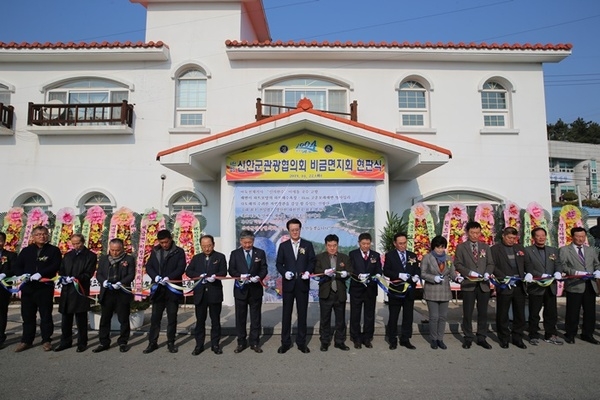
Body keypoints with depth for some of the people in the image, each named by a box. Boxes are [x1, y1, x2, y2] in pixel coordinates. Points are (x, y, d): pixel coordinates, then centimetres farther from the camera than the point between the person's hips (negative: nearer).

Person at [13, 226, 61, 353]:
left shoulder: (53, 250, 2)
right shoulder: (26, 251, 13)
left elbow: (56, 266, -9)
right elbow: (17, 266, 10)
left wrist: (40, 274, -21)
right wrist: (23, 275, -10)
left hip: (45, 287, -3)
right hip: (27, 287, 3)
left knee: (46, 315, 3)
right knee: (27, 315, 10)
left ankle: (46, 340, 12)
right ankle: (26, 341, 22)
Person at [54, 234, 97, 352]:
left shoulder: (90, 256, -1)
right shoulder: (67, 255, 17)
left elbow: (88, 274, -8)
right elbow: (61, 270, 13)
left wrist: (76, 279, -22)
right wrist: (63, 278, -8)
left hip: (80, 291, -5)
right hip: (67, 291, 5)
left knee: (81, 319, 2)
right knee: (66, 319, 12)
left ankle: (82, 343, 12)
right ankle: (65, 342, 25)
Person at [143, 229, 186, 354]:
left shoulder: (179, 252, -1)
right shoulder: (155, 251, 9)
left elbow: (181, 268, -9)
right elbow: (148, 266, 5)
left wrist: (169, 277, -23)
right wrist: (155, 276, -14)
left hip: (172, 289, -2)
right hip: (158, 289, 2)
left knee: (172, 317, 6)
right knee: (155, 317, 7)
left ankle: (171, 343, 17)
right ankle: (152, 342, 18)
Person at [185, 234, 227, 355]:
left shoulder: (220, 257, 3)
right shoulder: (196, 258, 12)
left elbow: (223, 272, -5)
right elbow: (188, 271, 3)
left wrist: (215, 276, -25)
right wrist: (199, 276, -15)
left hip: (215, 293, -2)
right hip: (200, 293, 2)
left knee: (215, 320, 6)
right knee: (200, 320, 8)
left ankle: (215, 344, 17)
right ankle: (199, 345, 18)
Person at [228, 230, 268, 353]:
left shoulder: (260, 253, 2)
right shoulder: (235, 254, 2)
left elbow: (264, 269, -1)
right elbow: (231, 270, -2)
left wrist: (258, 277, -21)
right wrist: (240, 276, -21)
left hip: (256, 289, 0)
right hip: (240, 289, 0)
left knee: (255, 317, 7)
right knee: (240, 317, 8)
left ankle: (255, 342, 19)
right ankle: (241, 342, 20)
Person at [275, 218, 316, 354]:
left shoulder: (308, 245, 5)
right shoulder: (283, 245, 5)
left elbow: (312, 261, 2)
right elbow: (278, 263, 4)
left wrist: (308, 271, -16)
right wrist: (284, 272, -14)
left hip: (302, 284, 0)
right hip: (288, 284, 0)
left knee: (302, 313, 7)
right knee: (286, 313, 5)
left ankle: (301, 342, 19)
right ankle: (285, 342, 16)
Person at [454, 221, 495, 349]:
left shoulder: (485, 247, 11)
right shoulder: (461, 247, 1)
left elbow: (490, 263, 9)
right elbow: (458, 264, -3)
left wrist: (487, 273, -11)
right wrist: (469, 272, -17)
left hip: (484, 284, 3)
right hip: (468, 284, -3)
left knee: (483, 312, 8)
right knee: (467, 313, 3)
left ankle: (481, 338, 20)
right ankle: (468, 338, 14)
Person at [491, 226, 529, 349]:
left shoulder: (520, 248, 14)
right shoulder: (495, 249, -1)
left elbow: (527, 264, 17)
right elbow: (493, 266, -9)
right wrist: (504, 278, -18)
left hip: (519, 285, 4)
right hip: (504, 286, -4)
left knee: (520, 313, 10)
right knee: (503, 314, 4)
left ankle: (517, 338, 22)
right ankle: (504, 338, 17)